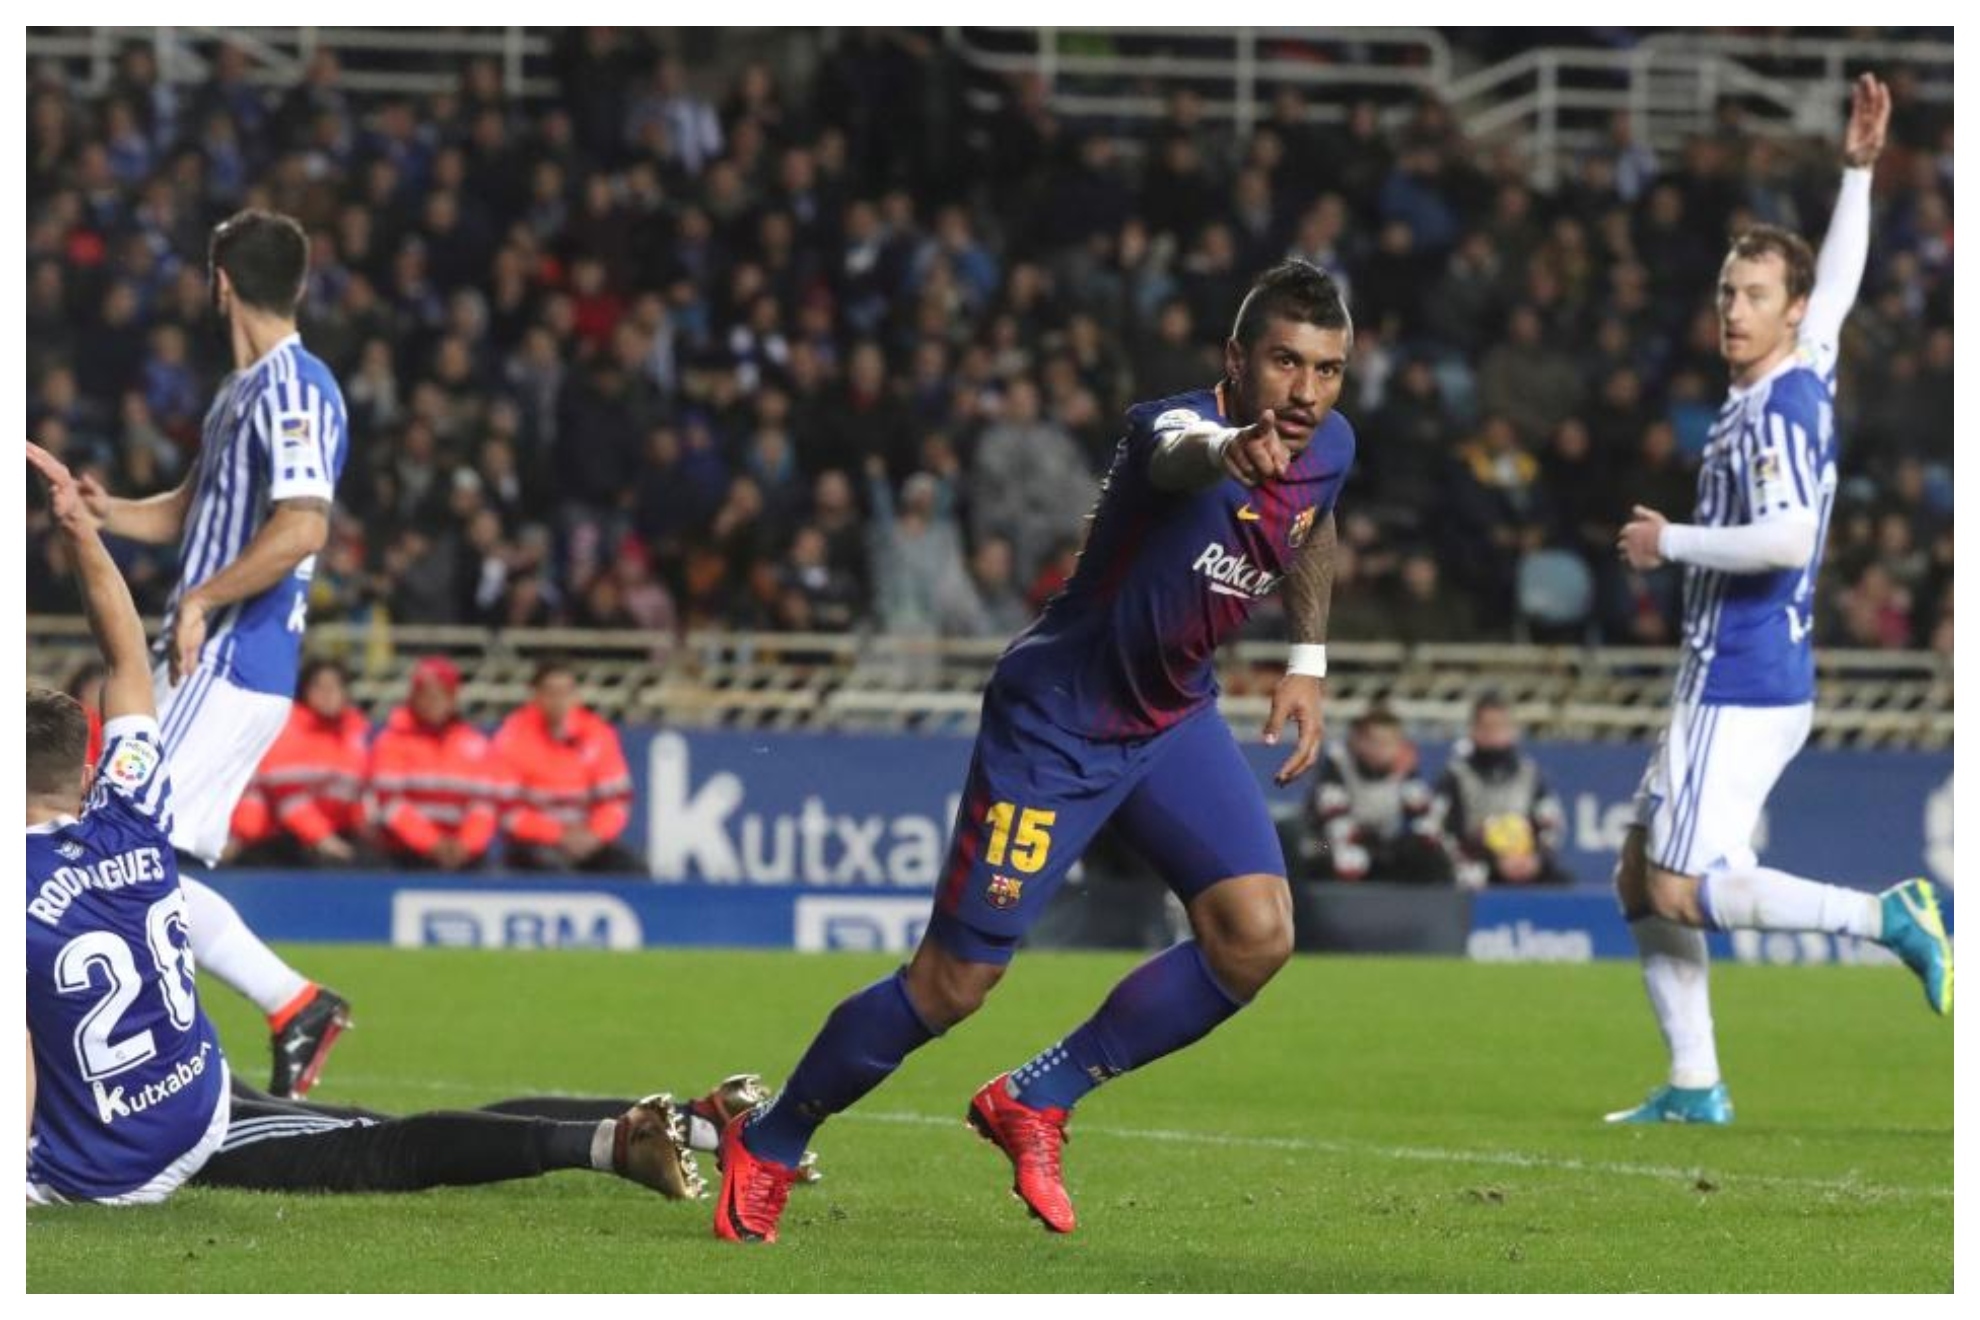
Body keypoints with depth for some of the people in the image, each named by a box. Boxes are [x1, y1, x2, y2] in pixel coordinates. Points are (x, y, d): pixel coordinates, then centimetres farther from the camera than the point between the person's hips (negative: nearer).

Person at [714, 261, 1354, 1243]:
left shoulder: (1330, 449, -6)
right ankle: (764, 1147, 19)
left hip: (1175, 719, 7)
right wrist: (1228, 448, -79)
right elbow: (1178, 453, -57)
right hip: (1054, 719, -7)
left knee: (1256, 937, -12)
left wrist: (1307, 661, 10)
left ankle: (1036, 1100, 8)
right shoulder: (1175, 421, -29)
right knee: (955, 982, -4)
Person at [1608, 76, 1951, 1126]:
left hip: (1740, 693, -10)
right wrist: (1857, 171, 26)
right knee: (1639, 879, 10)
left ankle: (1884, 917, -13)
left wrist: (1671, 542, -17)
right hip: (1729, 682, 10)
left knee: (1683, 891, -13)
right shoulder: (1806, 376, 10)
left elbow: (1786, 535, -29)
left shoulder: (1776, 408, -16)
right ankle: (1694, 1089, 8)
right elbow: (1839, 280, 28)